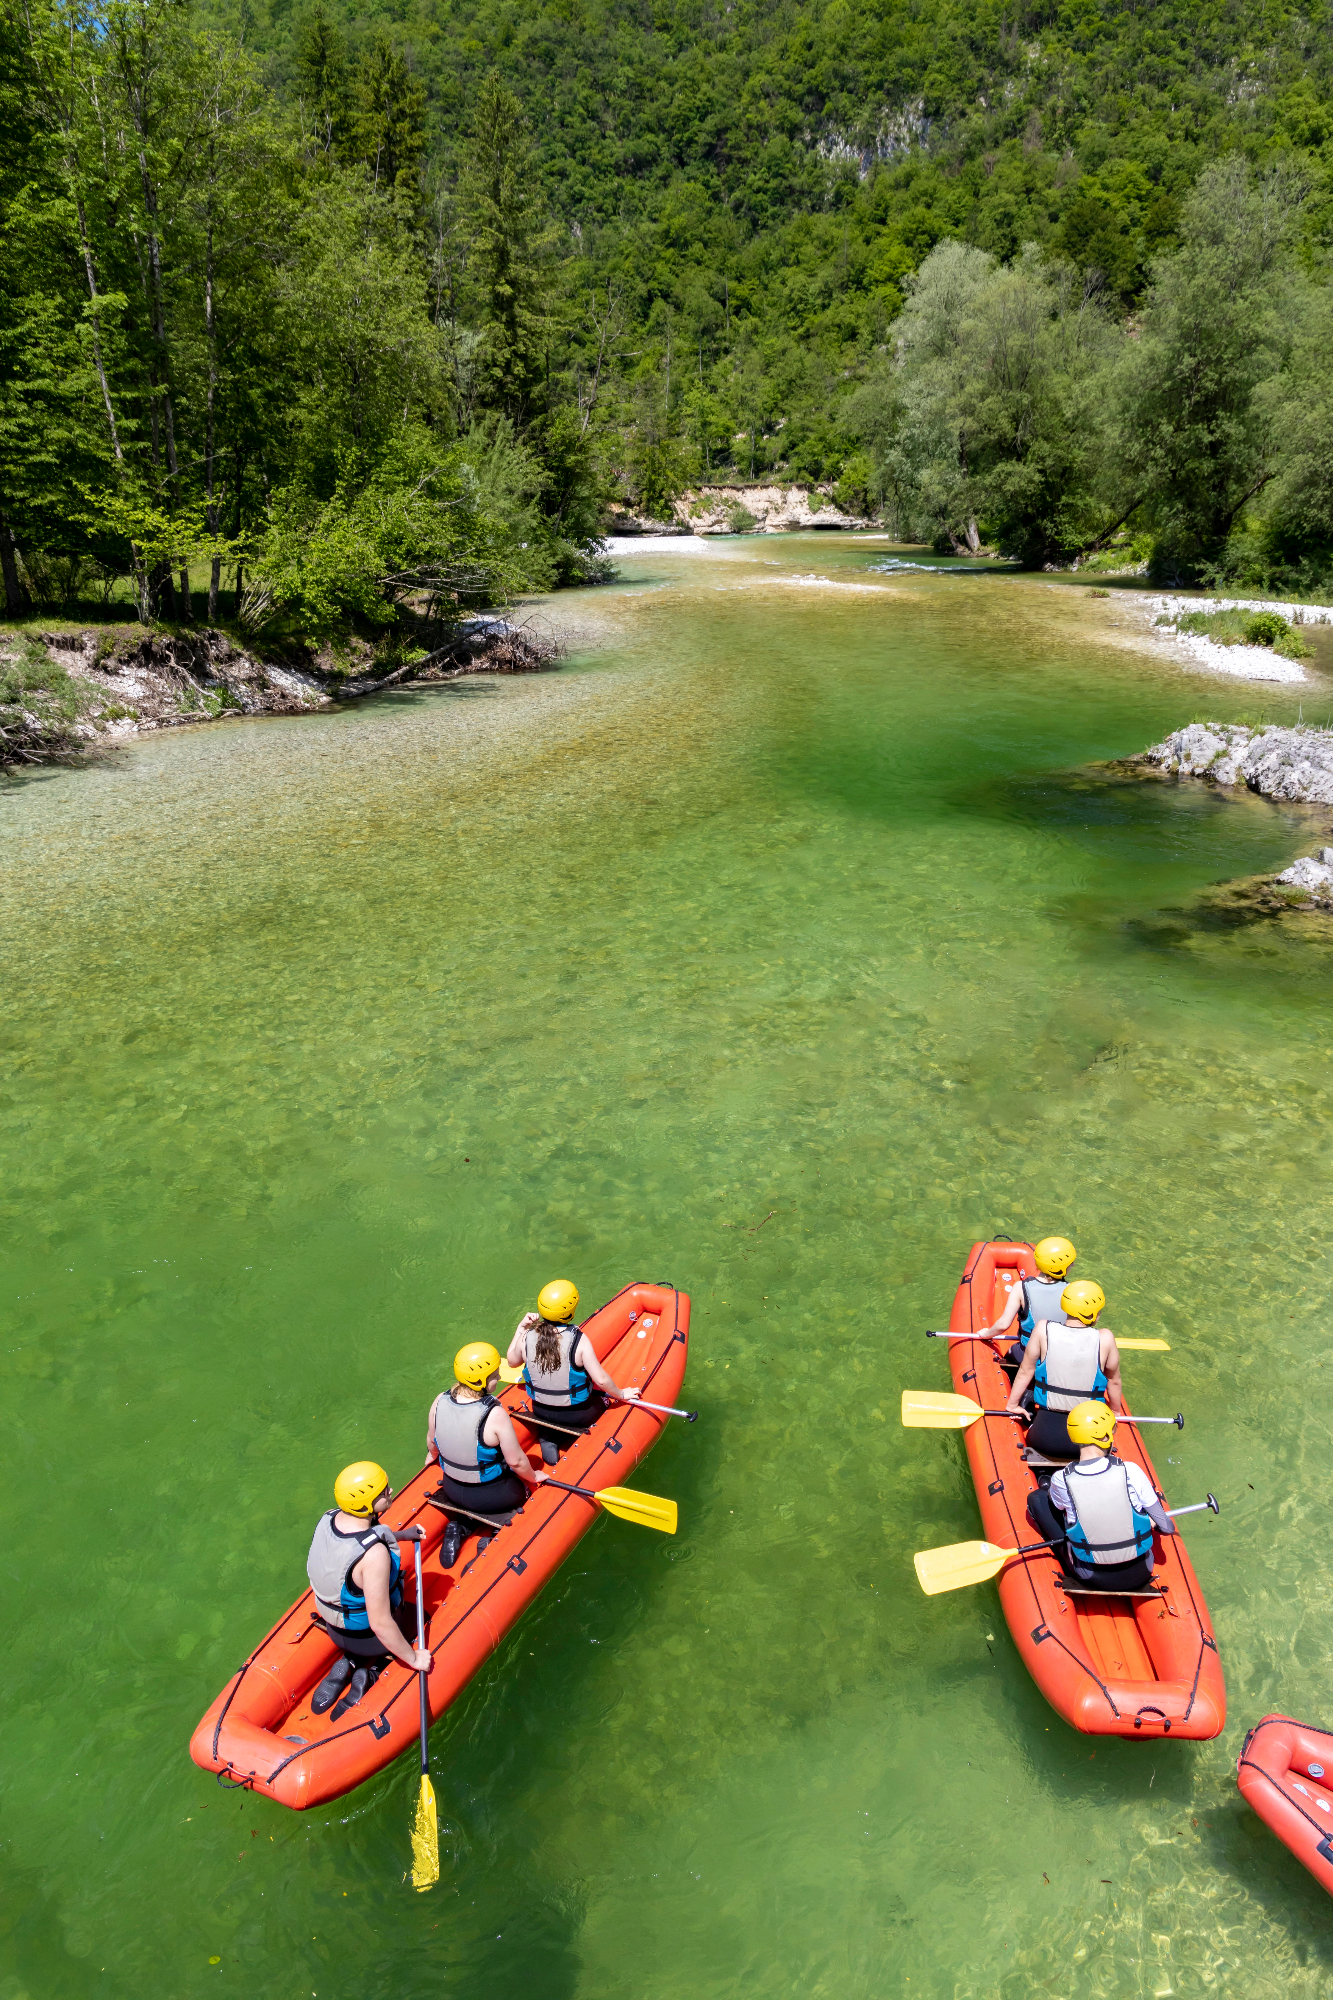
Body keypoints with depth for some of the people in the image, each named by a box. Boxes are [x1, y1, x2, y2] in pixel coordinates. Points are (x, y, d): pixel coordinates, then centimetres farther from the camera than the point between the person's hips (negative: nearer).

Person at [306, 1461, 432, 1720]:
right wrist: (413, 1658, -17)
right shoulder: (374, 1554, -39)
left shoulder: (329, 1518, -17)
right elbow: (380, 1624, -31)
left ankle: (349, 1663, 12)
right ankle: (368, 1673, 7)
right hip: (365, 1637, -5)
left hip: (334, 1626, 6)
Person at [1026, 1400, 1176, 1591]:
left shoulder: (1061, 1480, -20)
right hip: (1140, 1575, 1)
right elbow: (1167, 1527, -8)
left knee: (1036, 1498, 10)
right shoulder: (1131, 1472, -21)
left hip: (1092, 1579, 0)